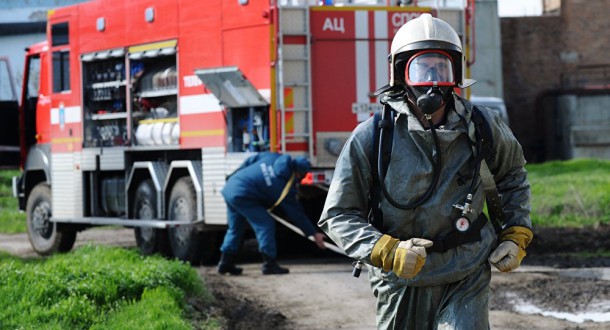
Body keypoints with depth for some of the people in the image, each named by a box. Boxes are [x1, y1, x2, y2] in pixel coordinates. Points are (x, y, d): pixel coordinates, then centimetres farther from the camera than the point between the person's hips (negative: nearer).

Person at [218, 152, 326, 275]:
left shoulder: (272, 157, 5)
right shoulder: (286, 187, -8)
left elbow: (249, 162, 13)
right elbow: (297, 214, -2)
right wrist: (314, 234, 6)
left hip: (229, 188, 9)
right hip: (242, 195, -9)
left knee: (235, 228, 21)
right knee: (265, 224, -4)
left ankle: (226, 263, 27)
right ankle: (269, 264, -4)